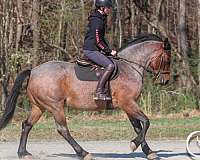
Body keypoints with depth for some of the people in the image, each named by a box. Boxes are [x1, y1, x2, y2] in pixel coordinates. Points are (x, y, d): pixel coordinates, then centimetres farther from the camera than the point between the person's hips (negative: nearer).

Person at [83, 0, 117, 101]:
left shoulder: (102, 19, 15)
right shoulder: (96, 21, -18)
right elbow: (98, 41, -19)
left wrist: (109, 50, 14)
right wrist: (109, 51, -12)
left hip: (94, 49, 11)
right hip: (91, 50, -11)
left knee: (114, 62, 16)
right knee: (110, 65, -23)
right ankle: (99, 92, -25)